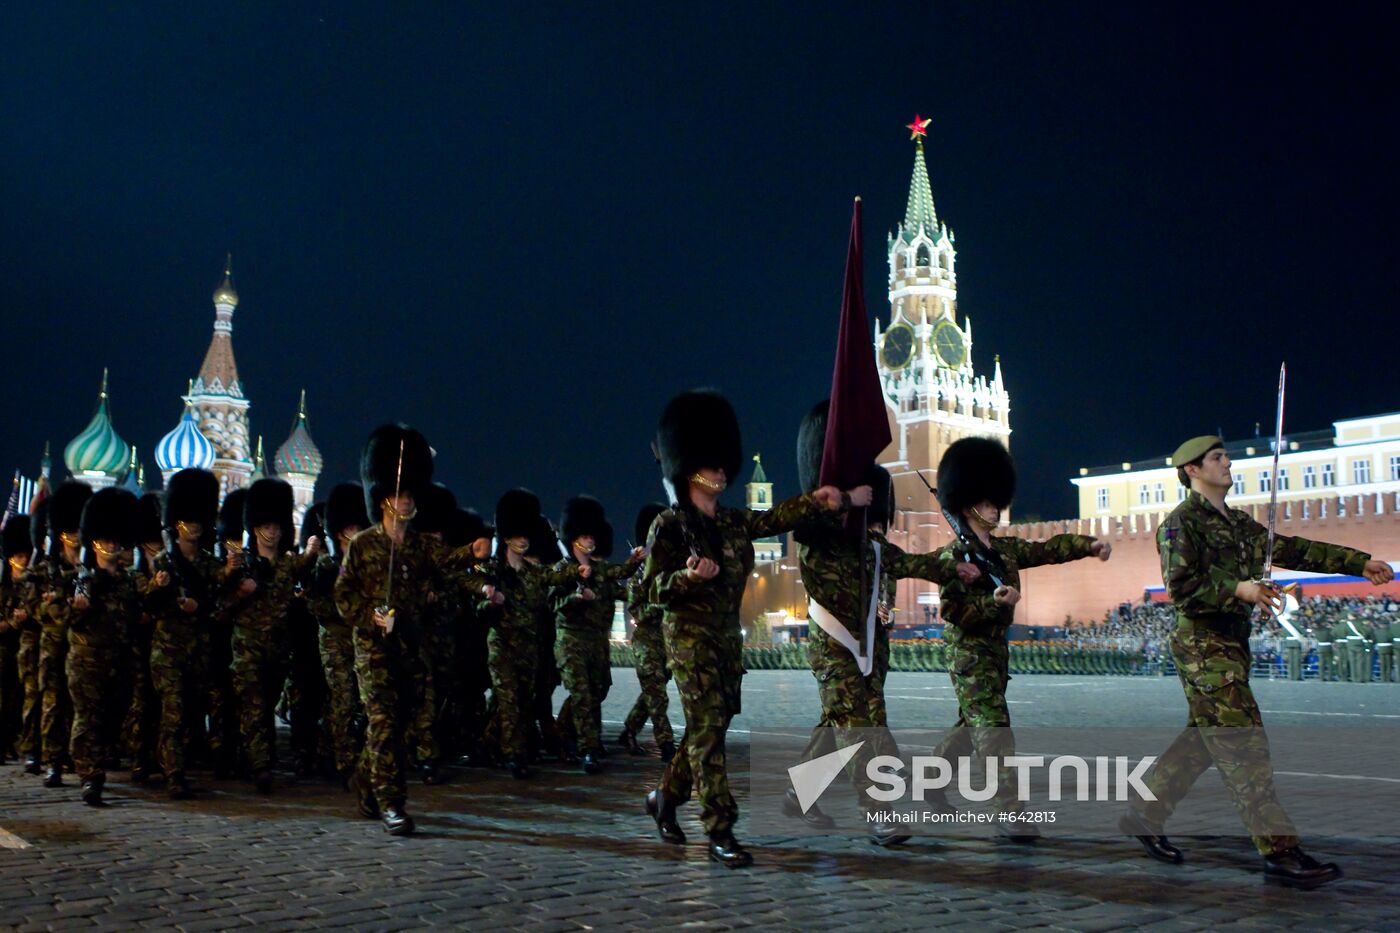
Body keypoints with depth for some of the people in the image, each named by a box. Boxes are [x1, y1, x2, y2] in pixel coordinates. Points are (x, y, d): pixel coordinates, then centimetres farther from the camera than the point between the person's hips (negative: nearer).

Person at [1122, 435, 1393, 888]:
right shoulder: (1182, 522, -8)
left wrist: (1360, 563, 16)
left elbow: (1291, 549, 19)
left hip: (1232, 644, 9)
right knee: (1242, 745, -10)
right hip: (1203, 645, -9)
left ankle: (1144, 816, 23)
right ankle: (1280, 851, -10)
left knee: (1203, 740, 13)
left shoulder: (1238, 523, 18)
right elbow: (1180, 586, -17)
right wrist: (1238, 589, -26)